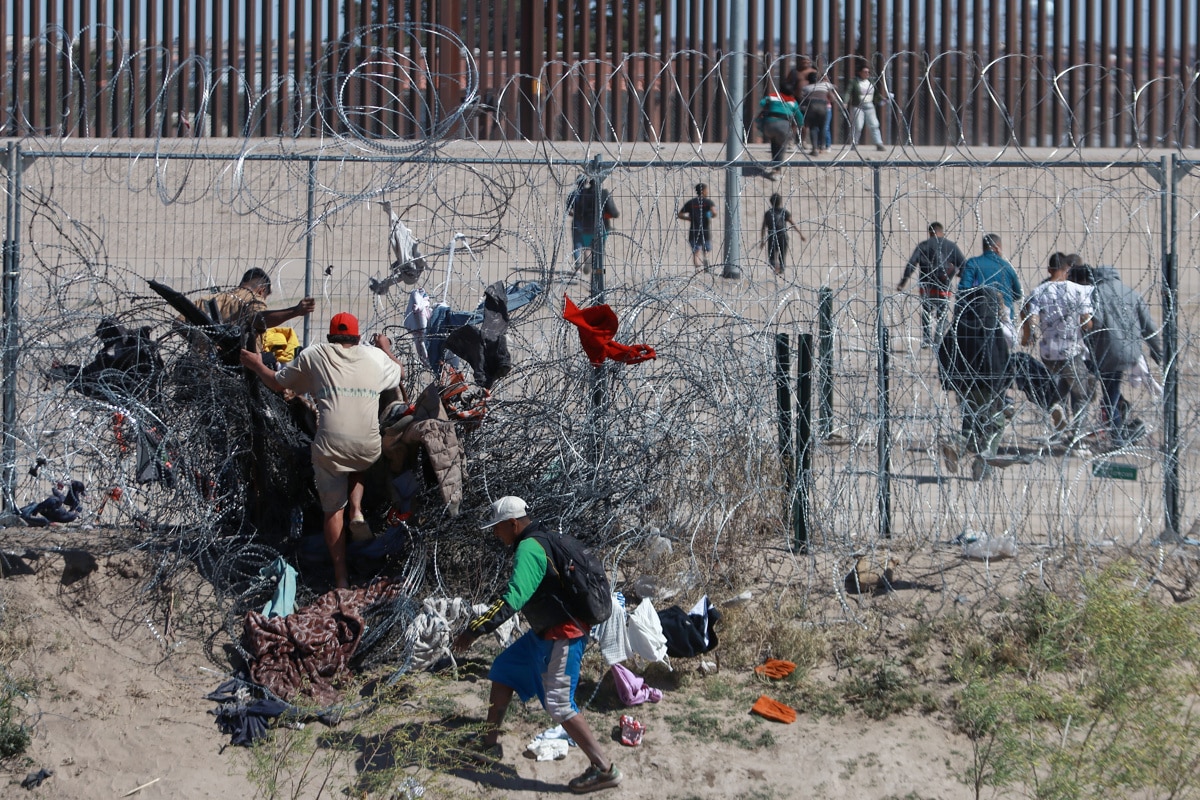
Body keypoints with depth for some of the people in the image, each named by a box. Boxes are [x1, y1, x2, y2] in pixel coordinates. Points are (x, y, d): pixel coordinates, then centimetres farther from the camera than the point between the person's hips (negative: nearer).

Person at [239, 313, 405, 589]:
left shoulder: (313, 356, 10)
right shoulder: (375, 356, 14)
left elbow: (277, 383, 18)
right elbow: (400, 374, 34)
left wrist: (257, 365, 37)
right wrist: (386, 348, 51)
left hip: (330, 446, -2)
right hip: (368, 450, 2)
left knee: (333, 510, 12)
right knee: (358, 467, 38)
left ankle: (341, 577, 11)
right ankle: (356, 511, 12)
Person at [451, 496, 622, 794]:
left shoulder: (529, 550, -22)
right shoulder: (542, 540, 9)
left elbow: (513, 600, -33)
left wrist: (475, 630, -34)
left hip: (562, 636, -11)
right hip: (545, 632, 11)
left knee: (558, 705, -10)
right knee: (503, 670, 18)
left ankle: (604, 769, -8)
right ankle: (490, 744, 27)